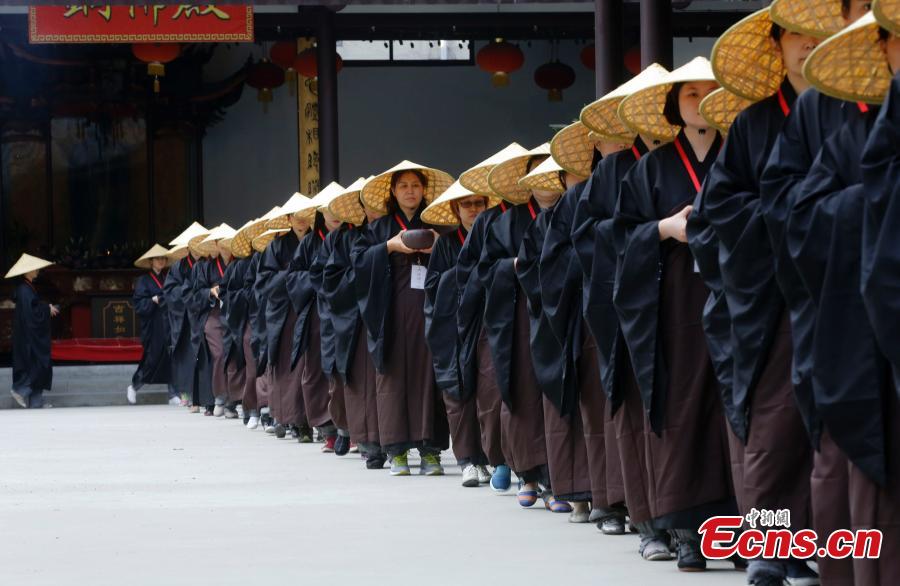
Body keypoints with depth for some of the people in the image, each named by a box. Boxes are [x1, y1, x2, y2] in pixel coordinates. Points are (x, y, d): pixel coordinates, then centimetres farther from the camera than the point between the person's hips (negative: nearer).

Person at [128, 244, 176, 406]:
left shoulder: (168, 278, 16)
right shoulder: (144, 281, 0)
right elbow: (139, 304, -7)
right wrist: (153, 301, -20)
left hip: (169, 324, 5)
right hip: (153, 326, -5)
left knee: (172, 359, -3)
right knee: (152, 359, -1)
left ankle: (173, 395, 0)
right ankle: (133, 387, 21)